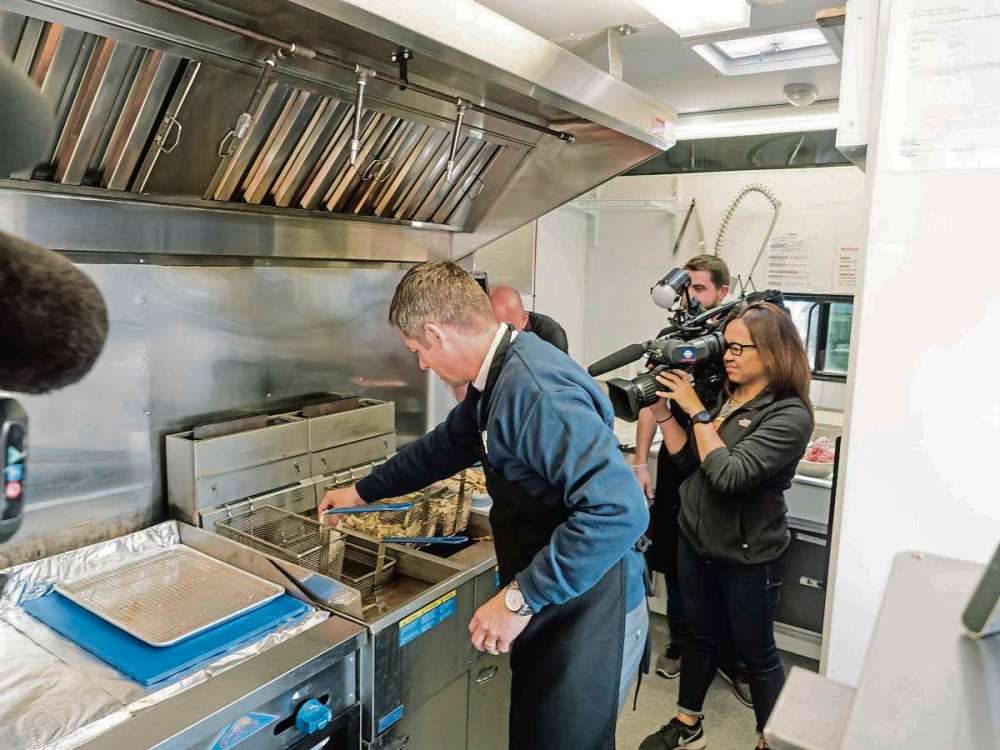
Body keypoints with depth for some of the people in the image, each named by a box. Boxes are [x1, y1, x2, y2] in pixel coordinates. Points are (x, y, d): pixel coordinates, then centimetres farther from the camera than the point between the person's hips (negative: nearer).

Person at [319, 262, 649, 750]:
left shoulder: (536, 390, -28)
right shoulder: (498, 376, 4)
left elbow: (619, 509, -35)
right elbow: (446, 444, 21)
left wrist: (521, 598, -28)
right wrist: (363, 492, 26)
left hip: (588, 617, -9)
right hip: (550, 608, 9)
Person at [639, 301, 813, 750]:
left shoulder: (790, 415, -19)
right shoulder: (725, 395, 2)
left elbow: (729, 475, -28)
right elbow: (687, 458, 5)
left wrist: (696, 410, -23)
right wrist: (662, 410, -8)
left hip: (746, 557, -6)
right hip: (695, 540, 7)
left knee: (756, 653, 12)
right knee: (700, 636, 21)